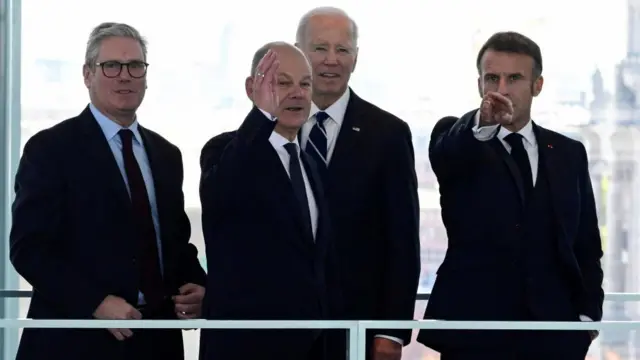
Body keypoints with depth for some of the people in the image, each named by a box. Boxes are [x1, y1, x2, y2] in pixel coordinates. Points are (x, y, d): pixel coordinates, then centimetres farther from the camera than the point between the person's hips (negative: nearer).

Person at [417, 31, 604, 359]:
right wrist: (482, 124, -43)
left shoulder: (569, 153, 14)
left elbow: (586, 243, 14)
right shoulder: (457, 139, 4)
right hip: (474, 331, -3)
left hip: (554, 333, 3)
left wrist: (588, 313, 2)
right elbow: (444, 152, -21)